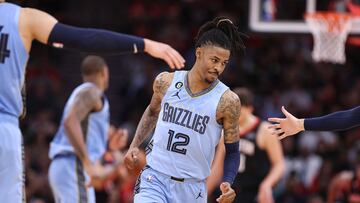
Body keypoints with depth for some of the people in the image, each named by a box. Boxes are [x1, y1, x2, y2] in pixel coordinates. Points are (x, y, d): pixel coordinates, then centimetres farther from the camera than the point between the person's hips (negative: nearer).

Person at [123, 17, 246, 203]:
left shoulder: (227, 101, -7)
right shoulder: (166, 82, 0)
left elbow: (232, 151, 0)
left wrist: (227, 183, -17)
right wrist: (134, 145, 12)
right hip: (154, 180, 0)